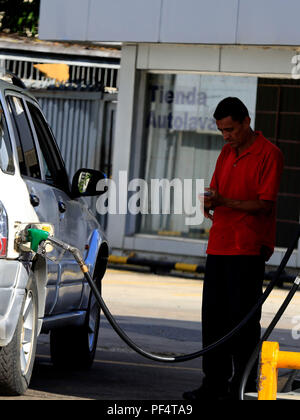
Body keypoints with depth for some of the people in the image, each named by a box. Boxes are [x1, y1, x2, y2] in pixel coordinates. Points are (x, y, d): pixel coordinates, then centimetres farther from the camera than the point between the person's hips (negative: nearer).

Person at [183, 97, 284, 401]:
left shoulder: (268, 154, -8)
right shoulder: (226, 154, 17)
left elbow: (265, 204, -14)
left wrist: (224, 201, -23)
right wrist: (208, 203, -3)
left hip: (249, 249, -7)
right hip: (219, 246, 8)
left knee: (242, 318, -5)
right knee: (213, 316, 7)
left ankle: (244, 385, 1)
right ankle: (215, 382, 14)